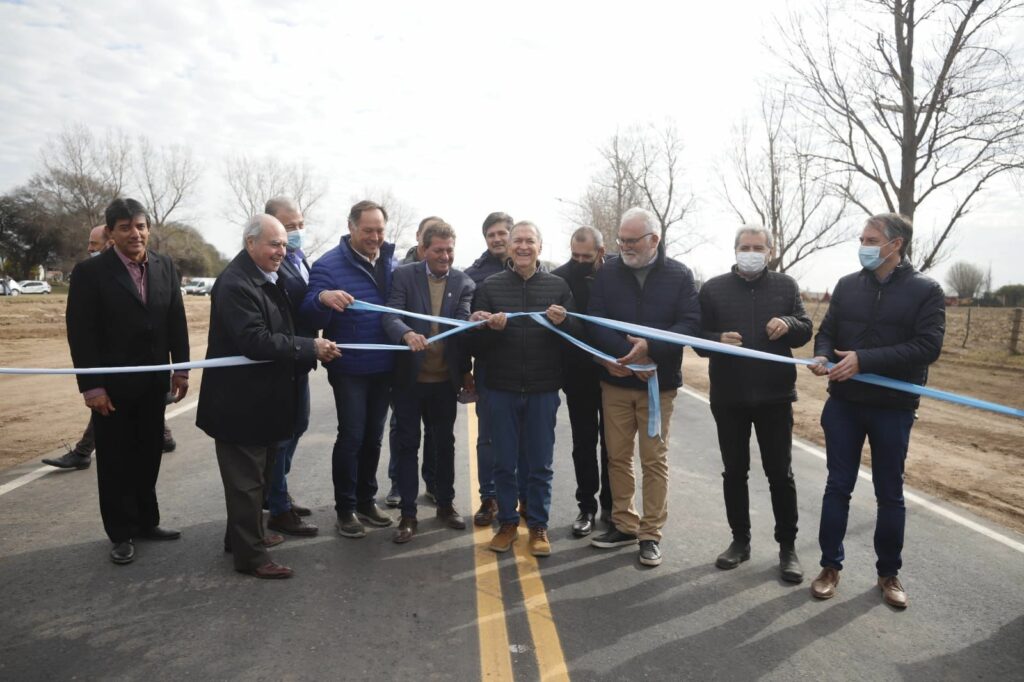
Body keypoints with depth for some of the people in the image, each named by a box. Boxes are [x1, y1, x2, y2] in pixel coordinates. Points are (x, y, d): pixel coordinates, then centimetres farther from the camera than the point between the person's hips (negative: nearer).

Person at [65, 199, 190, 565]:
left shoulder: (165, 267, 2)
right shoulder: (90, 271, -10)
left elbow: (176, 320, 6)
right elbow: (80, 333, -12)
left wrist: (181, 368, 2)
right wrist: (91, 385, -15)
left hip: (153, 381, 4)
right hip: (111, 384, -4)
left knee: (148, 455, 13)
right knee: (115, 461, 8)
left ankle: (146, 522, 28)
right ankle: (122, 534, 21)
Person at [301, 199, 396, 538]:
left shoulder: (391, 263, 6)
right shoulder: (329, 264, -11)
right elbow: (311, 317, -18)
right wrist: (322, 298, -39)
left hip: (384, 367, 5)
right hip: (350, 368, -5)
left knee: (374, 436, 14)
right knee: (351, 436, -1)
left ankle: (366, 499, 28)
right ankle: (345, 508, 14)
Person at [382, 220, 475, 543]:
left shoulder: (464, 283, 0)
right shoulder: (404, 275, -4)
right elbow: (391, 316, -14)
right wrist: (407, 334, -37)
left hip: (445, 379, 2)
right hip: (409, 377, -2)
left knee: (445, 442, 15)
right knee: (408, 443, 7)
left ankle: (445, 504, 32)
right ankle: (408, 513, 18)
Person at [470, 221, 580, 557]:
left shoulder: (558, 286, 3)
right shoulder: (490, 285, 2)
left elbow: (578, 334, 3)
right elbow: (474, 339, 1)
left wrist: (564, 322, -18)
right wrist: (492, 327, -20)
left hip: (543, 389, 0)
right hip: (502, 388, 0)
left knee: (540, 464, 9)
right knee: (504, 462, 10)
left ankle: (538, 526, 24)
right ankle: (507, 523, 26)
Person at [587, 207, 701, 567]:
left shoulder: (679, 275, -2)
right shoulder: (608, 273, 1)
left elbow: (690, 324, -10)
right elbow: (594, 323, -7)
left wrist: (650, 347, -25)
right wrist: (628, 356, -20)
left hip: (659, 383, -2)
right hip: (615, 381, 2)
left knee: (654, 459, 4)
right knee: (618, 456, 10)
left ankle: (651, 533, 16)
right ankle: (624, 524, 25)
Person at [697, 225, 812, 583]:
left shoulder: (786, 286, 5)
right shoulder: (713, 288, 2)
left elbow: (805, 331, 7)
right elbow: (698, 337, 1)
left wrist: (788, 324, -15)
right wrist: (718, 340, -21)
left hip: (774, 394, 0)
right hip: (728, 396, 0)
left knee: (780, 473, 6)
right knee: (734, 471, 11)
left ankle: (787, 546, 21)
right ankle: (740, 540, 26)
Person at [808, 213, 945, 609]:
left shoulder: (926, 291, -5)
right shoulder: (847, 286, 6)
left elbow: (927, 347, -15)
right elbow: (827, 331, 9)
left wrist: (864, 360, -24)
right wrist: (822, 356, -15)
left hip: (893, 408, -2)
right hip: (844, 404, 3)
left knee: (890, 494, 10)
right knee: (838, 487, 8)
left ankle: (889, 572, 26)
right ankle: (831, 565, 21)